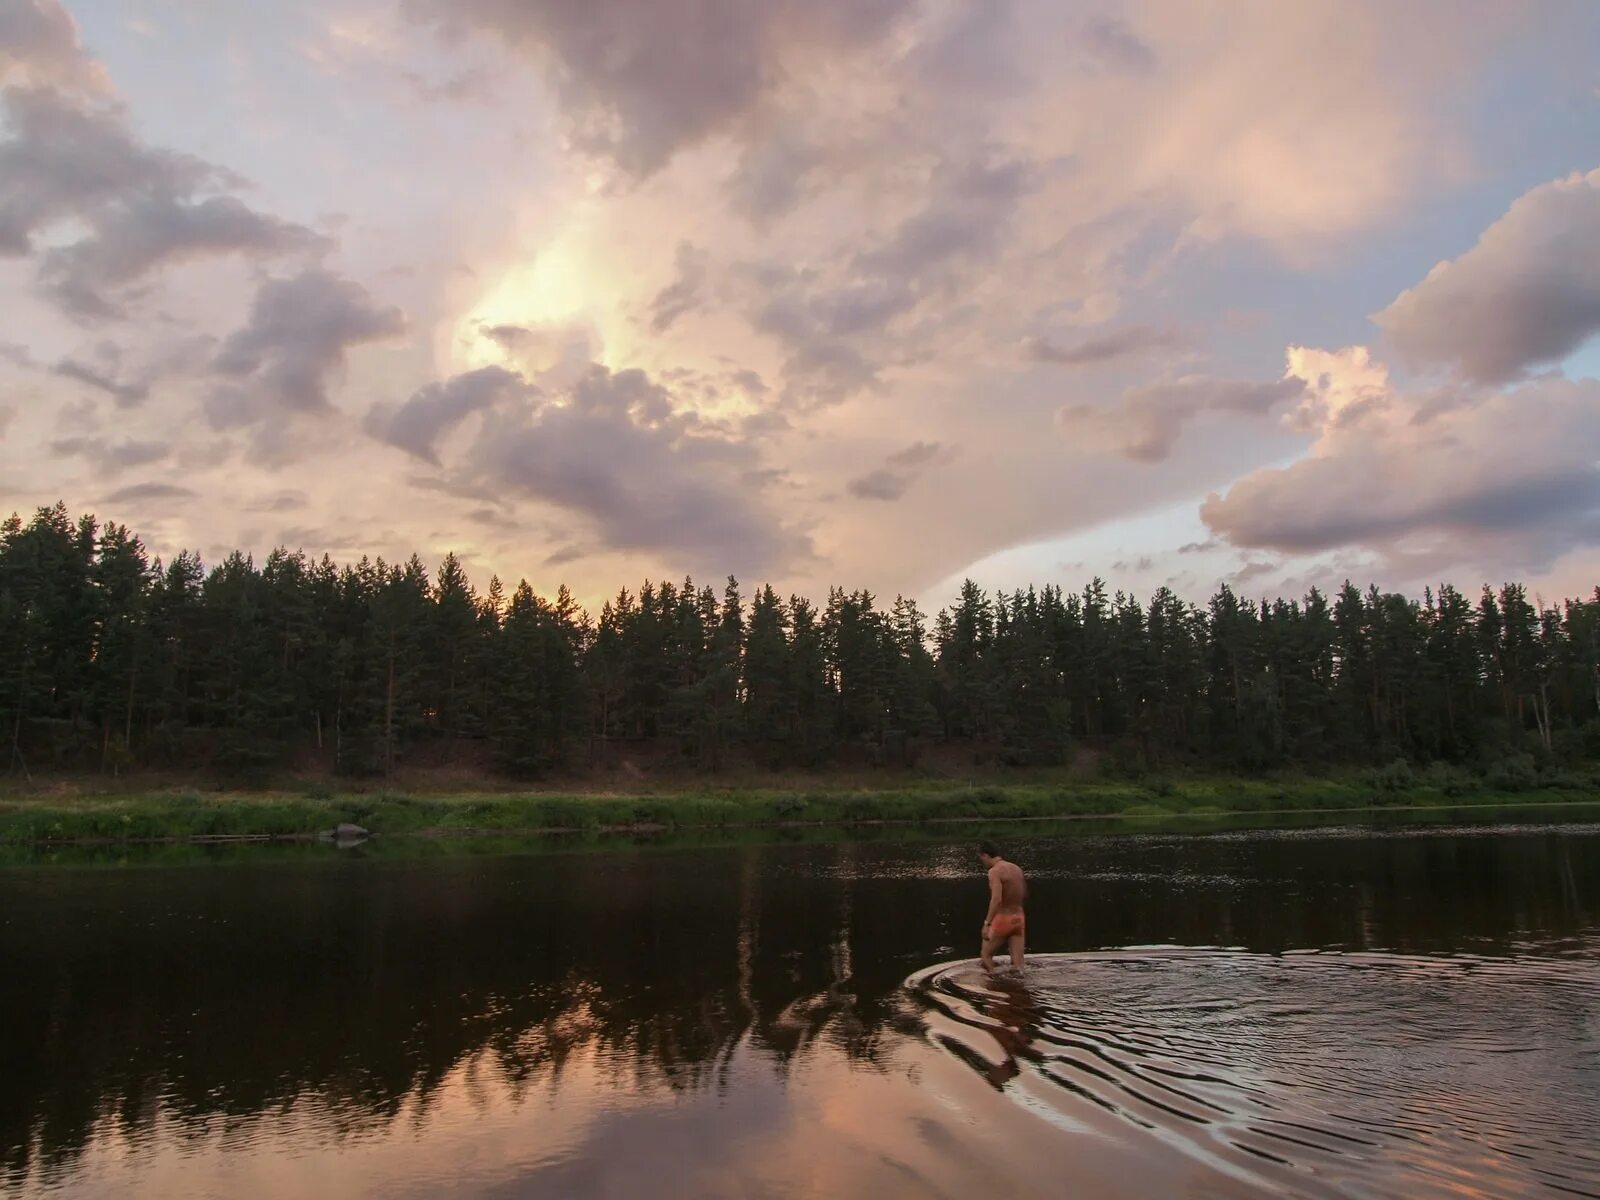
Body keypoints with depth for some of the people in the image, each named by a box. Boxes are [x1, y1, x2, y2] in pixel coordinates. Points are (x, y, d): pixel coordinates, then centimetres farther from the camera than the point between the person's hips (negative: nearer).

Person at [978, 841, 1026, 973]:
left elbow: (996, 899, -27)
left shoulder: (995, 871, -14)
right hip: (1019, 918, 7)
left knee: (986, 955, 8)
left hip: (1002, 919, -7)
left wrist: (987, 923, -27)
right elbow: (1024, 895, 24)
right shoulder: (1017, 869, 11)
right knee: (1017, 963, 5)